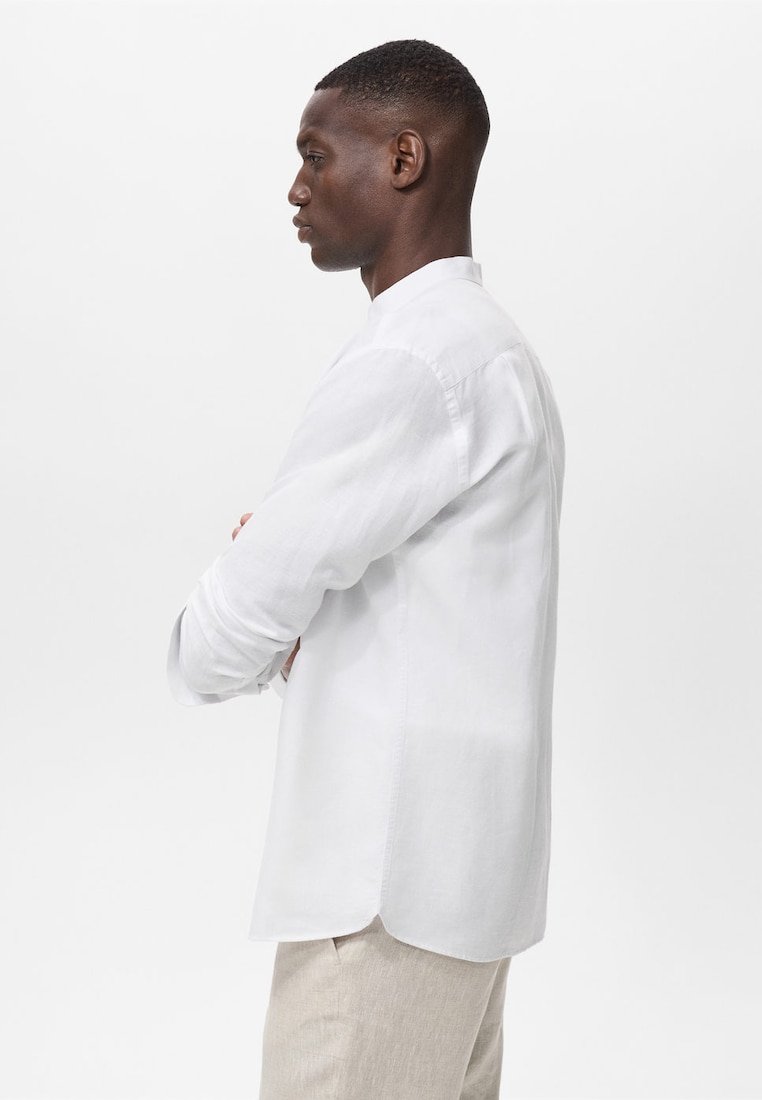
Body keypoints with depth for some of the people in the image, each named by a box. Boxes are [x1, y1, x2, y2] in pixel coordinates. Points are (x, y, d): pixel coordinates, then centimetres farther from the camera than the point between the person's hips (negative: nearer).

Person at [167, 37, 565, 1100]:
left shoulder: (415, 358, -18)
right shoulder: (483, 344, 15)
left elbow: (254, 591, -17)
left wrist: (204, 661, 5)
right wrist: (296, 643, 2)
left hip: (390, 871, -10)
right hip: (453, 852, 10)